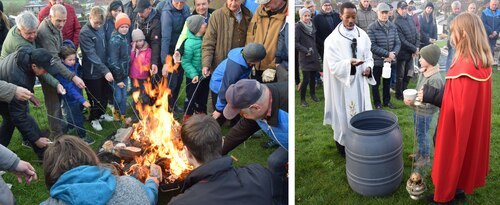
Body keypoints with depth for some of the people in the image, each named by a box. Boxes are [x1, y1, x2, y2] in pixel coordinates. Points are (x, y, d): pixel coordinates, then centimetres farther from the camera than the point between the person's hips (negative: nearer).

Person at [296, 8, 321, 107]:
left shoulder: (312, 26, 10)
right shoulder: (298, 26, -9)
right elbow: (295, 42, -14)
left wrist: (317, 53, 16)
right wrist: (306, 50, -17)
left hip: (314, 56, 6)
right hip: (304, 58, -6)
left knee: (313, 77, 10)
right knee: (306, 79, -8)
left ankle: (312, 94, 32)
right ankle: (302, 99, 7)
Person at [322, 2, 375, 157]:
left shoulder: (362, 34, 1)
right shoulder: (333, 39, -14)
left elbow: (368, 55, 10)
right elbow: (333, 65, -17)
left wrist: (369, 67, -11)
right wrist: (349, 63, -34)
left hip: (360, 82, 5)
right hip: (342, 84, -5)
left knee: (360, 111, 16)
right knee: (344, 114, 5)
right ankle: (343, 145, 24)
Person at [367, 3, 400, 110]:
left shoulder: (393, 26, 1)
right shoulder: (371, 27, -13)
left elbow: (397, 43, 2)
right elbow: (372, 46, -18)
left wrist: (393, 54, -17)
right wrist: (387, 54, -21)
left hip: (390, 61, 4)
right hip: (377, 61, -4)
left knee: (387, 82, 19)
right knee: (376, 83, 11)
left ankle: (387, 101, 36)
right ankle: (377, 103, 28)